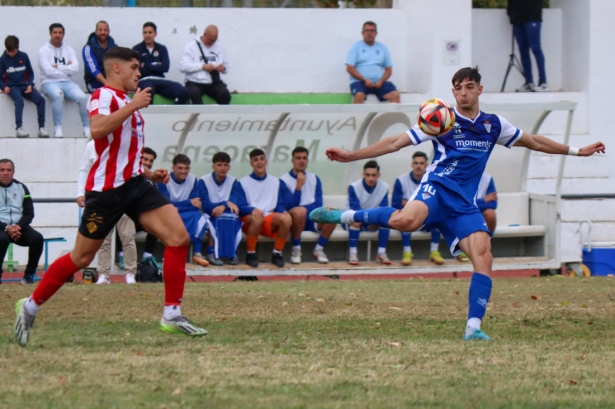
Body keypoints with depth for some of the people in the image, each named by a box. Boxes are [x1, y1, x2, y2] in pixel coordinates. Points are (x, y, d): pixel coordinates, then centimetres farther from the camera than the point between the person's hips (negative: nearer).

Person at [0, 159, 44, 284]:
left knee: (37, 238, -25)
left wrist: (18, 226, -12)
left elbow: (29, 213, 8)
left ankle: (29, 274, -11)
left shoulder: (21, 188, 10)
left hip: (19, 227, 4)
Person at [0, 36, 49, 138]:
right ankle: (19, 129, -42)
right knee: (19, 101, -36)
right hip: (12, 87, -3)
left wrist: (30, 85, -3)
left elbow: (30, 73, 15)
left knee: (41, 99, -21)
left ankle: (41, 128, -18)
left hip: (25, 86, 3)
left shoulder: (24, 56, 7)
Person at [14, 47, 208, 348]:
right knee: (81, 258, 1)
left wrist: (149, 173, 19)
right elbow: (97, 129, -32)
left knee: (178, 237, -8)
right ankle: (30, 306, 18)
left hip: (133, 183, 8)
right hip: (107, 188, -8)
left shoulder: (127, 102, 19)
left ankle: (172, 315, -6)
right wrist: (133, 106, -25)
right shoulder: (104, 96, -9)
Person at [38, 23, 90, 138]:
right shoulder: (44, 50, 2)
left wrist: (58, 67, -10)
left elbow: (75, 67, -2)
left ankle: (87, 128, -15)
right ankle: (58, 128, -33)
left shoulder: (68, 49, 14)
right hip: (50, 82, -4)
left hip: (67, 82, 4)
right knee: (58, 95, -38)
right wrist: (66, 69, -2)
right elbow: (48, 70, -11)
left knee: (82, 97, -25)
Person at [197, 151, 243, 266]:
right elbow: (205, 206, -14)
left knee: (232, 217, -33)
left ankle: (233, 252, -23)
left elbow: (235, 203, -9)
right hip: (210, 216, -2)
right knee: (218, 218, -37)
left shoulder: (234, 182, 5)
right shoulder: (204, 181, -4)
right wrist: (226, 203, -25)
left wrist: (223, 207, -30)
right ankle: (212, 253, -32)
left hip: (229, 216, 2)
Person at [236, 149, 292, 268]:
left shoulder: (276, 182, 15)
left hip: (271, 220, 3)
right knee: (257, 218, -39)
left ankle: (277, 253, -14)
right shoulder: (243, 183, 5)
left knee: (286, 219, -30)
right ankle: (251, 254, -22)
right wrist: (252, 209, -26)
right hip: (250, 218, -3)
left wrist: (283, 211, -15)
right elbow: (241, 207, -4)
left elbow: (280, 204, 10)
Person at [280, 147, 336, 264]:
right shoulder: (284, 180, -2)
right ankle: (296, 250, -19)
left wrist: (302, 209, -15)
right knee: (299, 211, -39)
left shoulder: (314, 179, 10)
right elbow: (290, 206, -12)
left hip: (311, 220, 4)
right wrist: (299, 186, -21)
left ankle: (318, 249, -8)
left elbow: (318, 205, 3)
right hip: (295, 220, -4)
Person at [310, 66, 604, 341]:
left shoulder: (494, 125, 15)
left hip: (464, 204, 4)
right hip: (437, 189, -4)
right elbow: (395, 143, 3)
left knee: (484, 258, -17)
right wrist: (349, 156, -2)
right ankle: (344, 216, -22)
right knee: (406, 220, -39)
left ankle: (473, 328, -14)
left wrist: (577, 151, 32)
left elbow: (534, 142, 29)